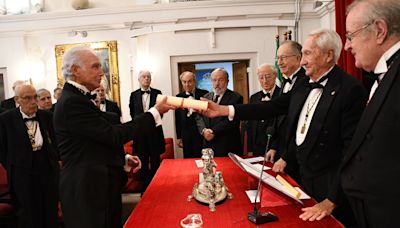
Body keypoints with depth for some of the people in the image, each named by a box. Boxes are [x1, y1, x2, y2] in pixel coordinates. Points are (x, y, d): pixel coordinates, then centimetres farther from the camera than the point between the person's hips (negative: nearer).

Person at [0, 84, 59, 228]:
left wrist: (55, 161, 4)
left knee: (51, 215, 13)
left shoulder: (47, 116, 1)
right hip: (22, 176, -2)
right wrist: (13, 170, 0)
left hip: (49, 171, 3)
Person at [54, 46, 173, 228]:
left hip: (99, 185, 9)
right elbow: (113, 135, -22)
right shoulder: (71, 102, -20)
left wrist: (124, 159, 5)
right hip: (86, 191, -9)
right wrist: (155, 113, -17)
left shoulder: (77, 98, 11)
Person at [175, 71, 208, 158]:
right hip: (186, 135, 2)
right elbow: (178, 119, 8)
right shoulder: (179, 97, 6)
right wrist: (178, 137, 7)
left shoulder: (204, 94, -2)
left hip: (202, 132, -2)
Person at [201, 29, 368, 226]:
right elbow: (273, 107, 1)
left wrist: (332, 200, -21)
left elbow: (351, 148, -20)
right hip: (303, 176, 7)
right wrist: (222, 110, -6)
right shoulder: (303, 85, 5)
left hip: (329, 186, -6)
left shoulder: (350, 89, -18)